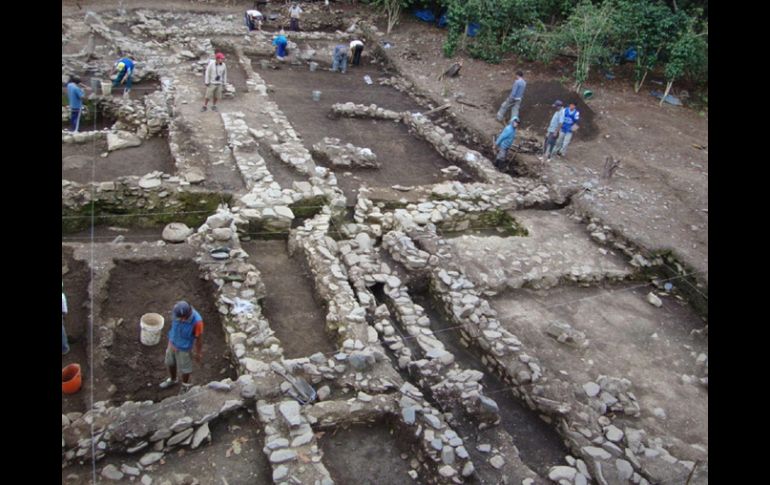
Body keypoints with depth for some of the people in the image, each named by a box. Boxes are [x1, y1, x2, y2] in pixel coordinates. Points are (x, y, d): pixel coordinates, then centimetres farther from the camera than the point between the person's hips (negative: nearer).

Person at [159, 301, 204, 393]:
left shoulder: (197, 321, -37)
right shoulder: (177, 312, -24)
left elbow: (199, 338, -21)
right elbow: (173, 325, -3)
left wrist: (198, 353, -7)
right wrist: (171, 341, 9)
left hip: (184, 348, -5)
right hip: (173, 343, 5)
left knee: (184, 368, 19)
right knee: (170, 363, 27)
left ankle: (185, 386, 48)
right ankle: (172, 380, 57)